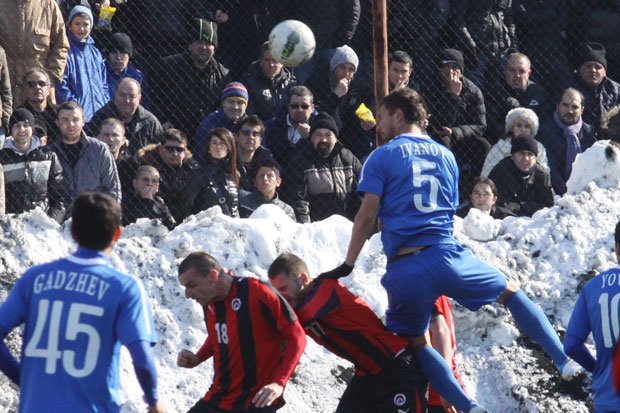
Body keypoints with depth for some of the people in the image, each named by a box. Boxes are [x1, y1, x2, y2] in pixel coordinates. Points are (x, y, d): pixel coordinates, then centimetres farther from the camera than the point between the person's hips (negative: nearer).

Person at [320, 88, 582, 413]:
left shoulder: (382, 156, 4)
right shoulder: (445, 155, 18)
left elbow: (367, 216, -4)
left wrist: (347, 265, -1)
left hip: (405, 270, -3)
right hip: (446, 254, 3)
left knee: (414, 344, 14)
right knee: (511, 293, 20)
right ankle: (565, 361, 10)